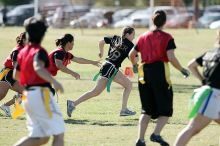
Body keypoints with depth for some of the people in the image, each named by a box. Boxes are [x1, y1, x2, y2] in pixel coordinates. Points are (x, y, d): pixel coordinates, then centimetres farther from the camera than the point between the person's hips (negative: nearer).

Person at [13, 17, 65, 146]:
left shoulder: (23, 52, 13)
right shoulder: (39, 51, -9)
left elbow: (16, 75, 23)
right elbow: (38, 68, -31)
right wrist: (54, 81, -44)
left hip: (27, 96, 8)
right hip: (41, 95, -8)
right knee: (59, 134, -2)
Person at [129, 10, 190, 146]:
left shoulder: (143, 37, 10)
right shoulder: (167, 38, -4)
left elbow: (131, 55, 12)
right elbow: (171, 58, -14)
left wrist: (135, 65, 32)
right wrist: (183, 70, 0)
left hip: (145, 73, 5)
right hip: (160, 72, -5)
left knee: (147, 110, 12)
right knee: (165, 109, 8)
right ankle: (156, 134, -12)